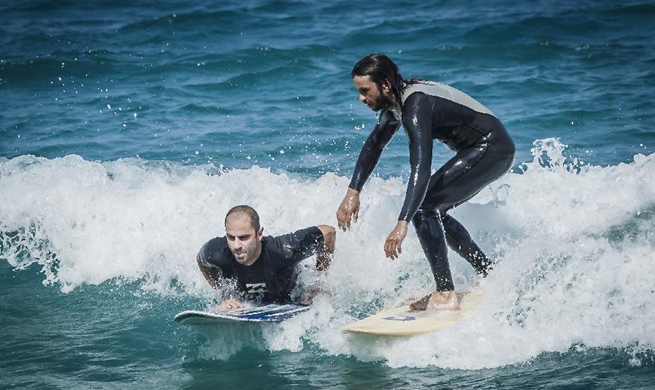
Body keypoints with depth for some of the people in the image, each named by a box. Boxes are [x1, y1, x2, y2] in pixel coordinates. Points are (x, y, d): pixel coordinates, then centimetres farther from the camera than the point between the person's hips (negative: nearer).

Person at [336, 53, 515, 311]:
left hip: (492, 150, -10)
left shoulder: (415, 106, -26)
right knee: (432, 210, 15)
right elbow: (373, 145, 20)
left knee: (422, 206, -17)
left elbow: (421, 169, -37)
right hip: (485, 151, 10)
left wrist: (402, 224, -44)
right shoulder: (396, 100, 4)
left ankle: (446, 295, -19)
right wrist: (353, 192, 14)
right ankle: (489, 275, 23)